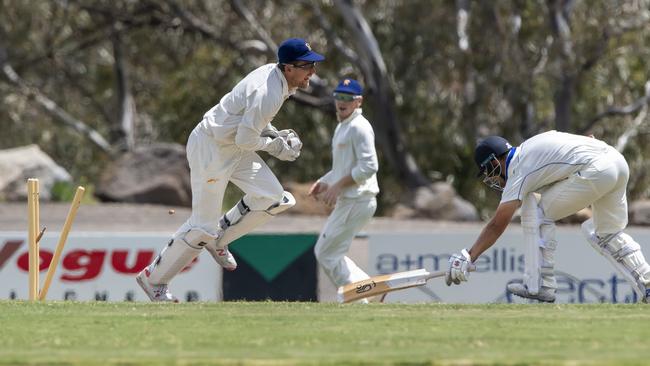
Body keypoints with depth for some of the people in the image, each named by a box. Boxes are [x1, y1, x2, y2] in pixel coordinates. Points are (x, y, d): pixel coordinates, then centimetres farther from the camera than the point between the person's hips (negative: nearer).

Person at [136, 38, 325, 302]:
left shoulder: (273, 73, 2)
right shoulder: (268, 92, -28)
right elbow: (245, 139, -26)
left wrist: (276, 135, 4)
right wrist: (274, 145, -10)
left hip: (233, 148, 10)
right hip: (210, 149, -10)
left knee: (273, 198, -1)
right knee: (203, 225, -5)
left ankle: (218, 239, 16)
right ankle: (153, 278, 10)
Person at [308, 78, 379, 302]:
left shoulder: (359, 127, -14)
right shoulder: (342, 126, 18)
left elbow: (369, 166, -22)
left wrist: (338, 186, -20)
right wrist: (324, 182, 13)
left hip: (357, 202, -11)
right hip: (347, 202, 11)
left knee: (327, 253, -7)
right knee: (323, 252, 14)